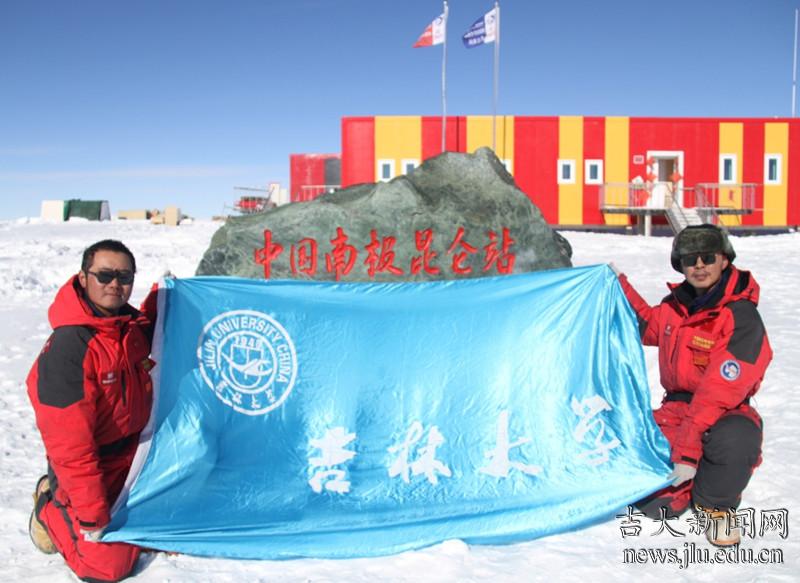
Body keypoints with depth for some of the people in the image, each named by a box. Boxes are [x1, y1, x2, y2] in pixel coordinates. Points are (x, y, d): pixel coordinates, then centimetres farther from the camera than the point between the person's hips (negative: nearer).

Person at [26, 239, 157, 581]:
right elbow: (69, 443, -26)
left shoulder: (132, 323, -5)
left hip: (132, 456, 7)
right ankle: (51, 510, 16)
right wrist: (91, 514, -22)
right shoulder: (68, 348, -28)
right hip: (90, 464, -7)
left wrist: (161, 296, 7)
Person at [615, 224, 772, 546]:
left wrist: (688, 449, -28)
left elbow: (720, 392, -24)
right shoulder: (675, 304, 1)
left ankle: (716, 506, -8)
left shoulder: (741, 318, -17)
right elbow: (648, 326, 26)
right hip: (678, 407, 4)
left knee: (735, 440, -41)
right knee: (654, 502, -16)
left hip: (725, 413, -3)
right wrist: (620, 286, 16)